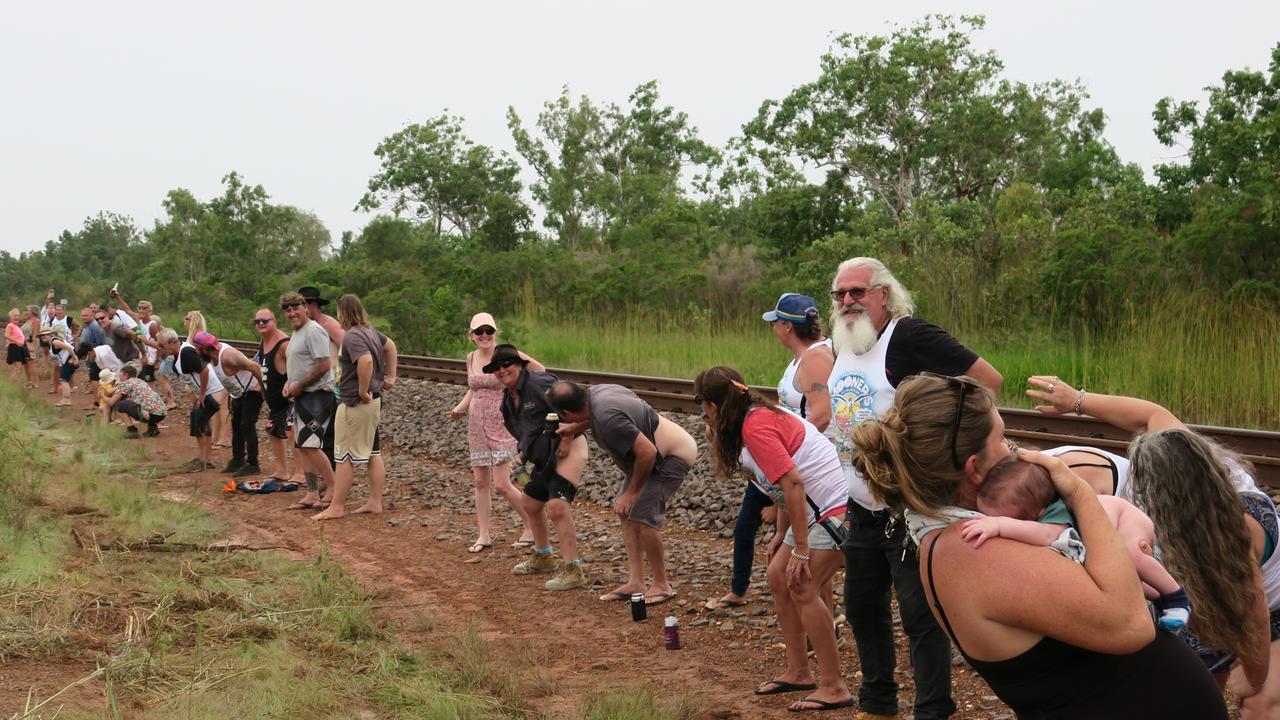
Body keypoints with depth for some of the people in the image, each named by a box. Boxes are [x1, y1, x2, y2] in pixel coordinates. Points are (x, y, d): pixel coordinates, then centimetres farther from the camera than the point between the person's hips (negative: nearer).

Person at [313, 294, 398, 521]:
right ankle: (375, 502, 18)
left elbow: (366, 360, -35)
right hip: (374, 401, 9)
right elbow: (390, 345, 26)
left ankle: (337, 506, 4)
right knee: (373, 453, 13)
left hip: (355, 403, -9)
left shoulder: (352, 336, -19)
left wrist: (362, 391, -25)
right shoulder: (369, 331, 10)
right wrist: (390, 376, 24)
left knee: (344, 456, -1)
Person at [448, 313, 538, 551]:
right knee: (480, 482, 8)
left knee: (501, 485, -8)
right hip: (476, 426, 6)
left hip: (501, 426, -6)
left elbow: (540, 371, -9)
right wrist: (460, 408, 8)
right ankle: (483, 536, 17)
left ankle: (532, 528, 10)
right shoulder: (471, 358, 7)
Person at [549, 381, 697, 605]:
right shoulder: (595, 392, -4)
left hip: (674, 456, -11)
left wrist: (632, 492, -22)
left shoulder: (607, 418, -32)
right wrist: (576, 428, 18)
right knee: (627, 512, 8)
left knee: (641, 515, -15)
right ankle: (635, 582, 9)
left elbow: (647, 452, -33)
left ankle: (662, 586, -1)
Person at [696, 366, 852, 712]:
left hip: (837, 506, -11)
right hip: (814, 508, 11)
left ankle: (834, 688, -5)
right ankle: (798, 672, 21)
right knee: (778, 576, 13)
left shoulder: (755, 426, -18)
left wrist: (801, 550, -22)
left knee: (802, 588, -11)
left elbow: (792, 482, -24)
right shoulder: (760, 415, 11)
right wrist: (780, 534, 17)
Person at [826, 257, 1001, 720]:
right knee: (862, 607, 17)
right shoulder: (841, 346, 8)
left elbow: (988, 380, -20)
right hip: (862, 509, 9)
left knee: (920, 615, -3)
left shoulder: (908, 336, -16)